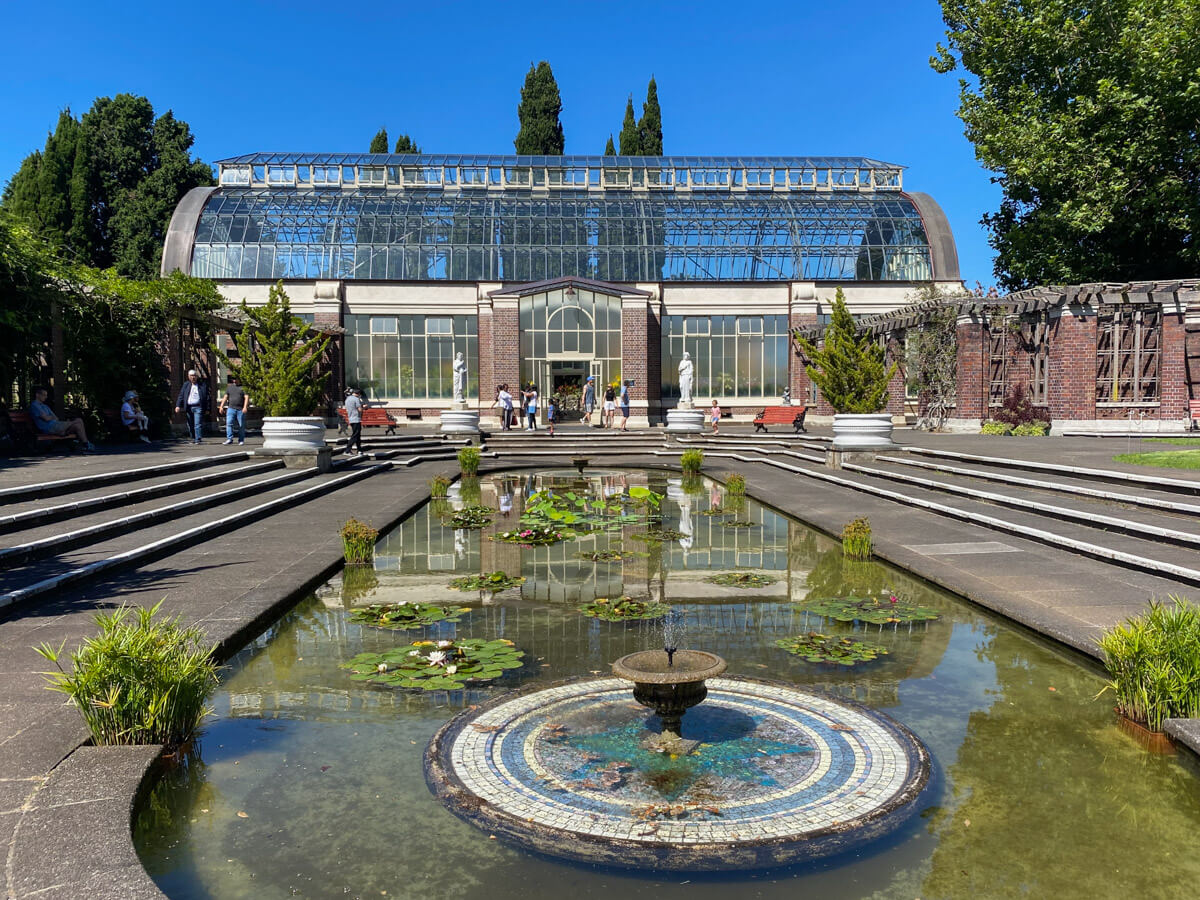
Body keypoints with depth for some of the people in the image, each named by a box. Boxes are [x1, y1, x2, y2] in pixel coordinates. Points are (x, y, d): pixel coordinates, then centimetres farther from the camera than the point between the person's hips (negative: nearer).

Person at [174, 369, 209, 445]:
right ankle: (193, 438, 17)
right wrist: (178, 406, -3)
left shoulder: (203, 385, 6)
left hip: (198, 407, -3)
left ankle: (198, 439, -11)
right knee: (190, 425, 6)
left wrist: (206, 408, -6)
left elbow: (206, 396, 4)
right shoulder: (186, 385, 13)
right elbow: (181, 395, 9)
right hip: (188, 407, 3)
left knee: (197, 424, -11)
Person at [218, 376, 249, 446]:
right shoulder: (229, 387, 16)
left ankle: (241, 440, 12)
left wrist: (245, 407, -18)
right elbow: (225, 397, 18)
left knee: (241, 425, 1)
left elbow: (246, 397, -6)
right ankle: (229, 439, -11)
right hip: (231, 408, 3)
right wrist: (221, 406, 10)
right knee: (229, 423, -10)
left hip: (241, 409, -3)